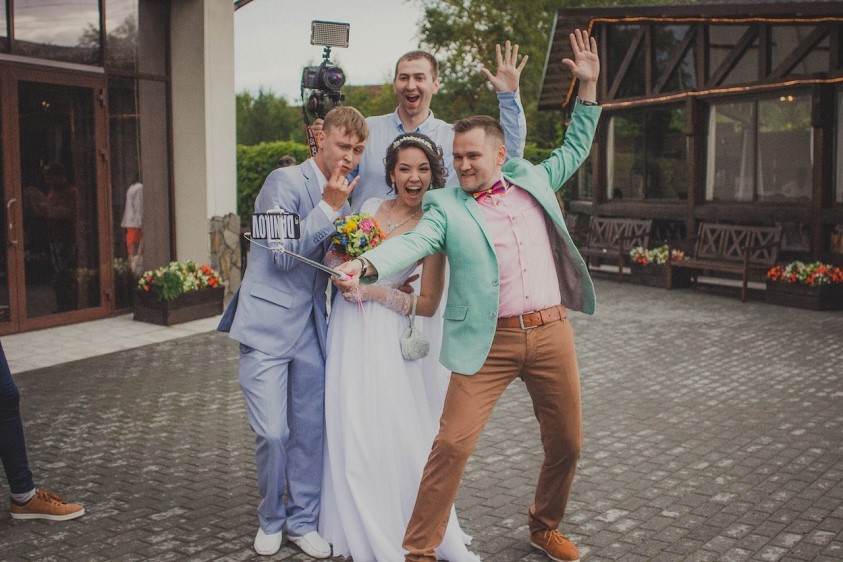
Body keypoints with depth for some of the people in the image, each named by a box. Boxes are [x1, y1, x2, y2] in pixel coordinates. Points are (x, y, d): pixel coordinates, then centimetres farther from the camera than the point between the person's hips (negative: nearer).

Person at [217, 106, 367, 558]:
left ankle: (302, 521, 25)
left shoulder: (342, 199, 11)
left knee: (310, 430, 8)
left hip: (312, 330, 6)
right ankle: (271, 520, 19)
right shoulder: (285, 182, -9)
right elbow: (282, 253, -16)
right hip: (268, 327, -6)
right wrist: (328, 208, -18)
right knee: (271, 433, -4)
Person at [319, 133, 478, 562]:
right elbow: (337, 253, 18)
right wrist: (339, 264, -4)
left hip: (393, 341, -4)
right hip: (351, 334, 4)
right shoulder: (369, 207, 5)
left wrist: (376, 291, -14)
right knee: (352, 430, 8)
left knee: (397, 432, -1)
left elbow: (428, 303, -11)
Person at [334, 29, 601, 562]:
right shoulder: (447, 207, 2)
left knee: (566, 442, 12)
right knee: (452, 443, -11)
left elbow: (575, 148, 25)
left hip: (552, 332, 4)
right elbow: (412, 242, -13)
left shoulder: (533, 182, 12)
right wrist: (365, 264, -32)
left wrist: (588, 85, 19)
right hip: (490, 341, -3)